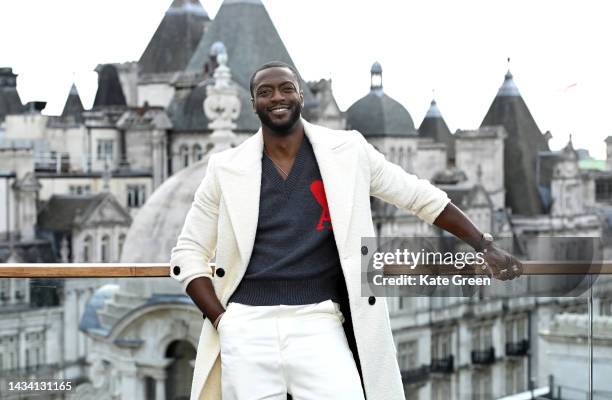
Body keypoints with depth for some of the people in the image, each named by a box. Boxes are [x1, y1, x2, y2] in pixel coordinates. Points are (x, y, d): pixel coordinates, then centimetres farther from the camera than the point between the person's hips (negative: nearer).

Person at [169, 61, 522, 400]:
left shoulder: (347, 152, 6)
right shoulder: (227, 169, 7)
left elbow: (421, 197, 14)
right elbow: (189, 255, 11)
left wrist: (486, 247, 13)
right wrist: (222, 321, -1)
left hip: (318, 324, -1)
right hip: (247, 326, 1)